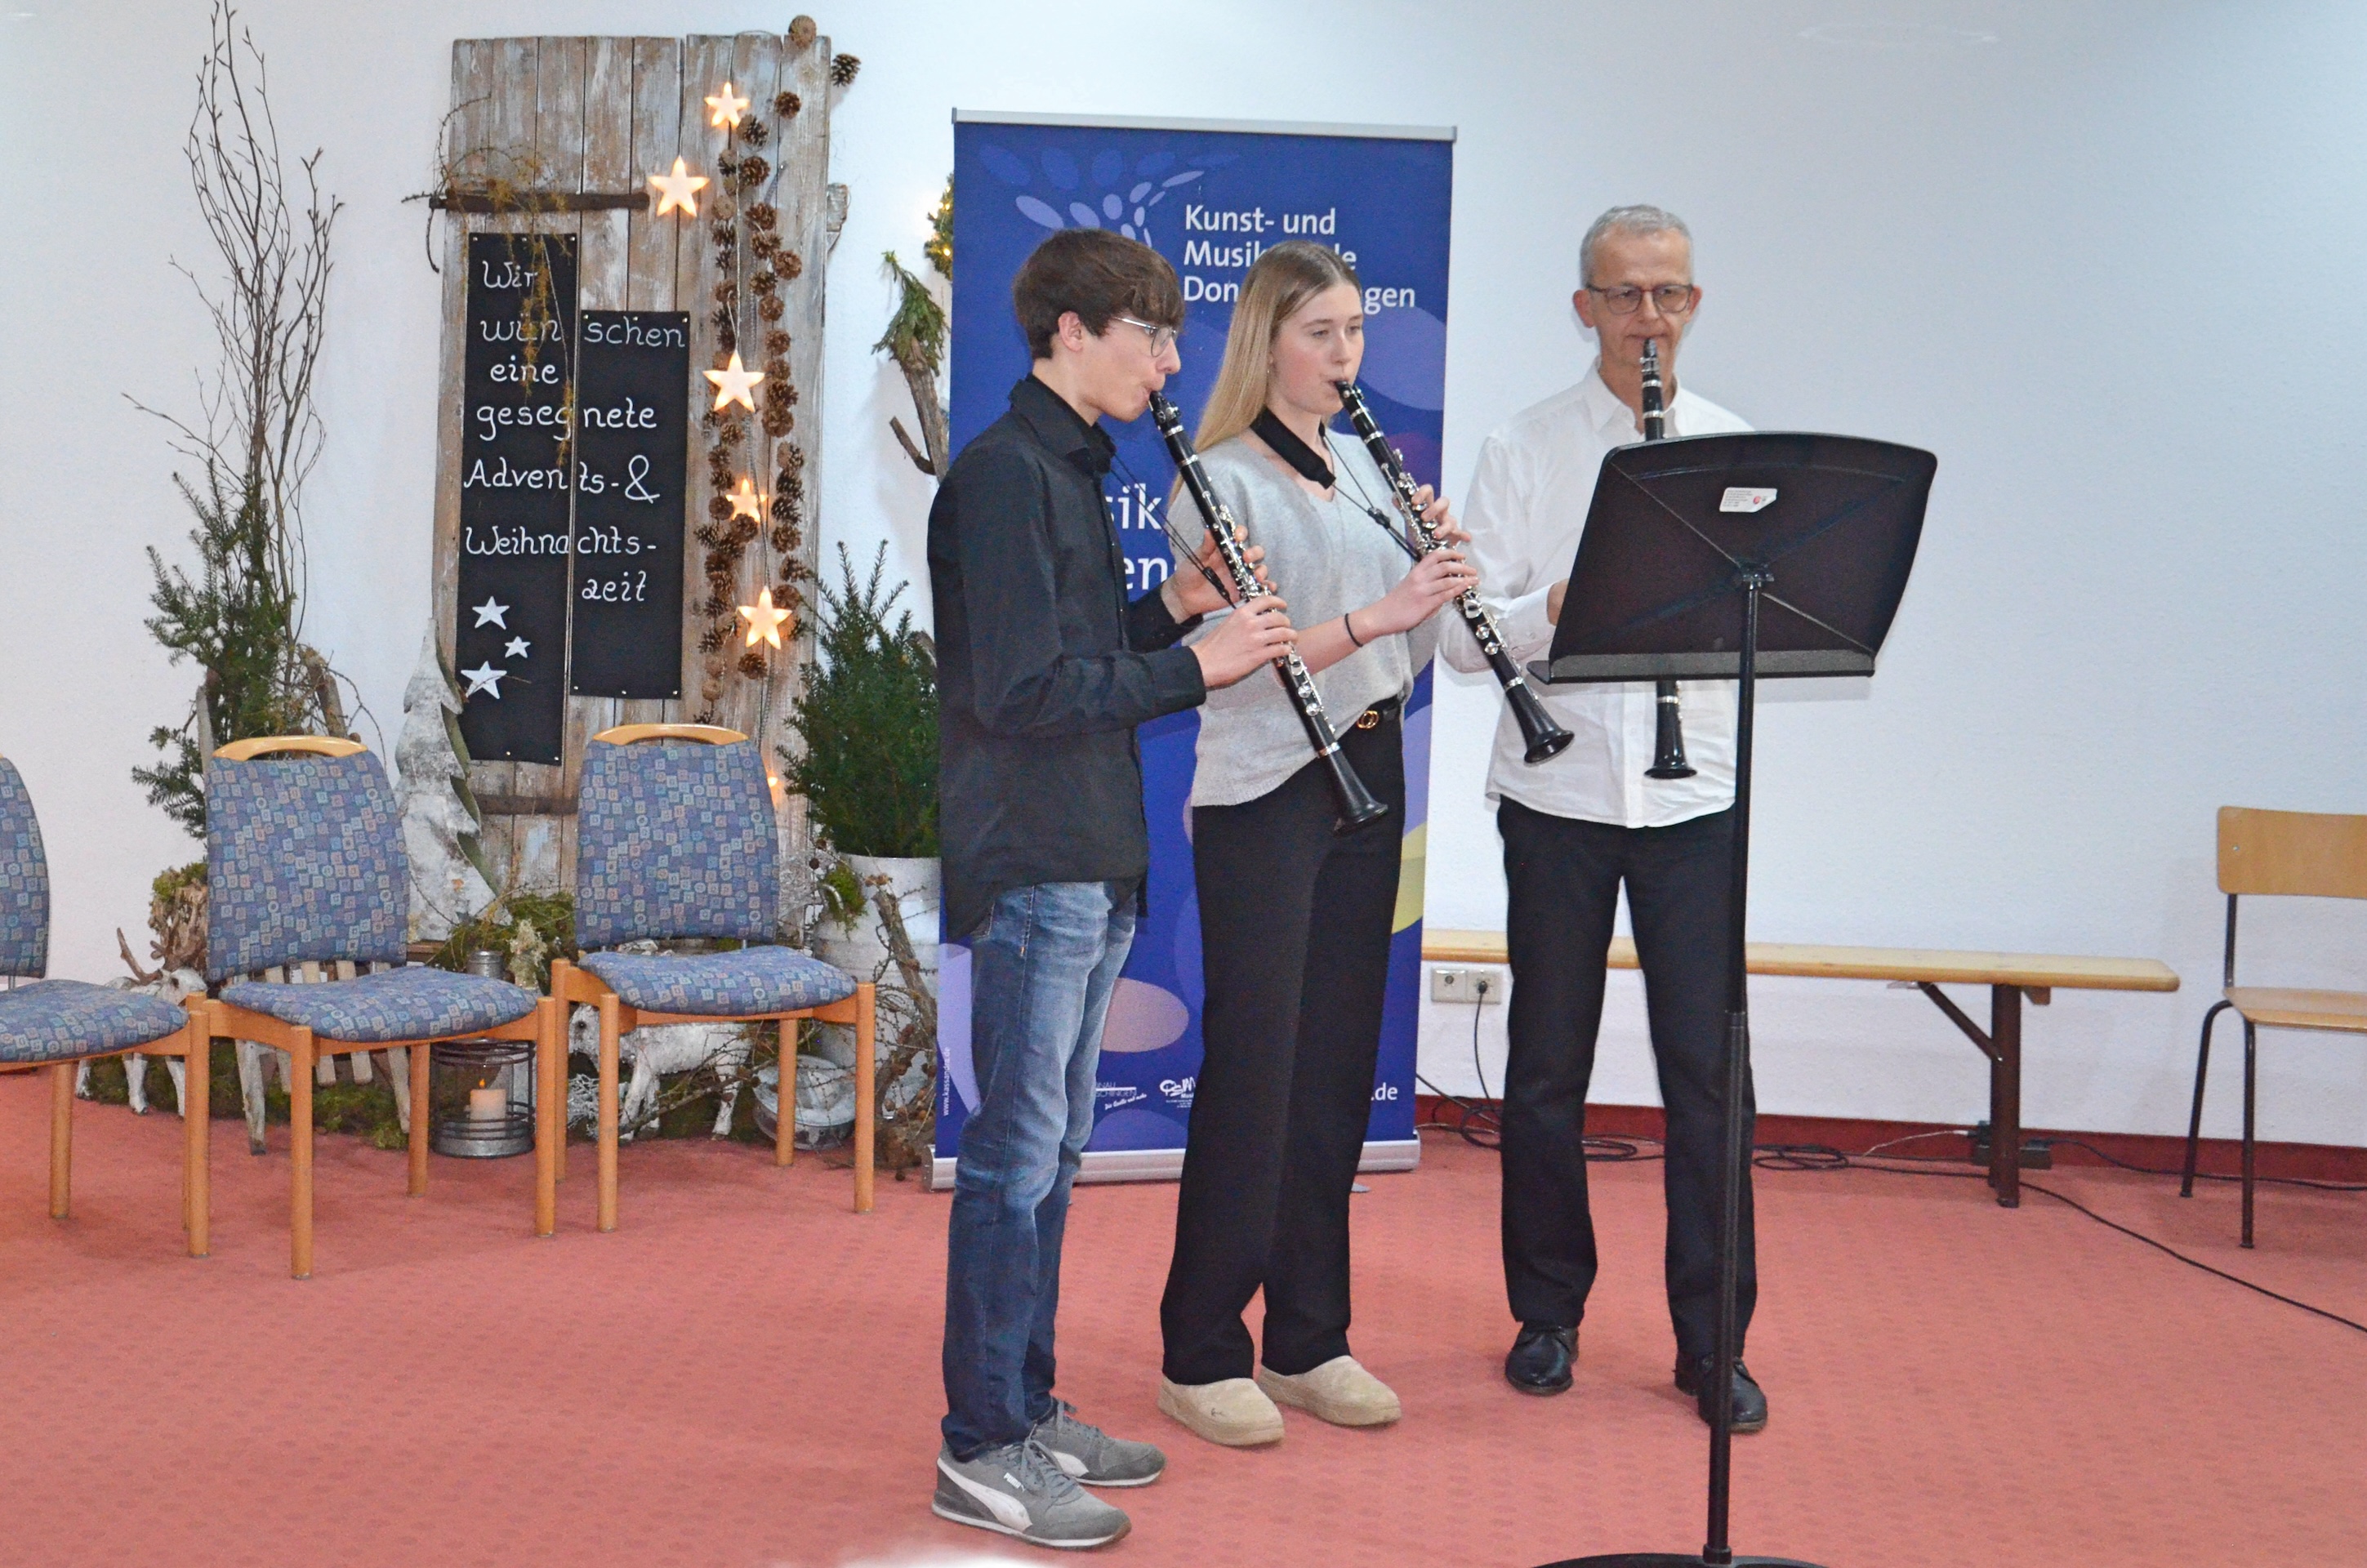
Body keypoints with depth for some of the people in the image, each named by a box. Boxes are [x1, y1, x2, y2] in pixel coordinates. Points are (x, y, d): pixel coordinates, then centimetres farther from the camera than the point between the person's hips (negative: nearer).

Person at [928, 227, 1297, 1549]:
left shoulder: (1070, 470, 16)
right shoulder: (1003, 472, -14)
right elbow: (1022, 688, -21)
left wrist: (1175, 604, 3)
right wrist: (1197, 663, -17)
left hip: (1091, 867, 10)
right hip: (1028, 868, -10)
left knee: (1052, 1152, 15)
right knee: (1015, 1159, -3)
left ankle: (1031, 1406, 26)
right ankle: (981, 1449, 7)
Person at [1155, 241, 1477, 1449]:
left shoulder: (1359, 468, 14)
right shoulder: (1222, 479, -9)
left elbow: (1404, 649, 14)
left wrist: (1437, 569, -4)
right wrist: (1374, 614, -27)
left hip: (1367, 775, 7)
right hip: (1263, 792, -7)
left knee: (1337, 1065, 10)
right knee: (1253, 1068, -4)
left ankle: (1309, 1342, 19)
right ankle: (1201, 1357, 7)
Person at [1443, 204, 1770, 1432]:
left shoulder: (1738, 449, 8)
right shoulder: (1521, 450, 3)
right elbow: (1468, 635, -3)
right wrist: (1560, 608, -21)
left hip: (1694, 792, 1)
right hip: (1558, 789, 0)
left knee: (1707, 1070, 1)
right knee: (1547, 1067, 8)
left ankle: (1712, 1340, 11)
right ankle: (1547, 1314, 23)